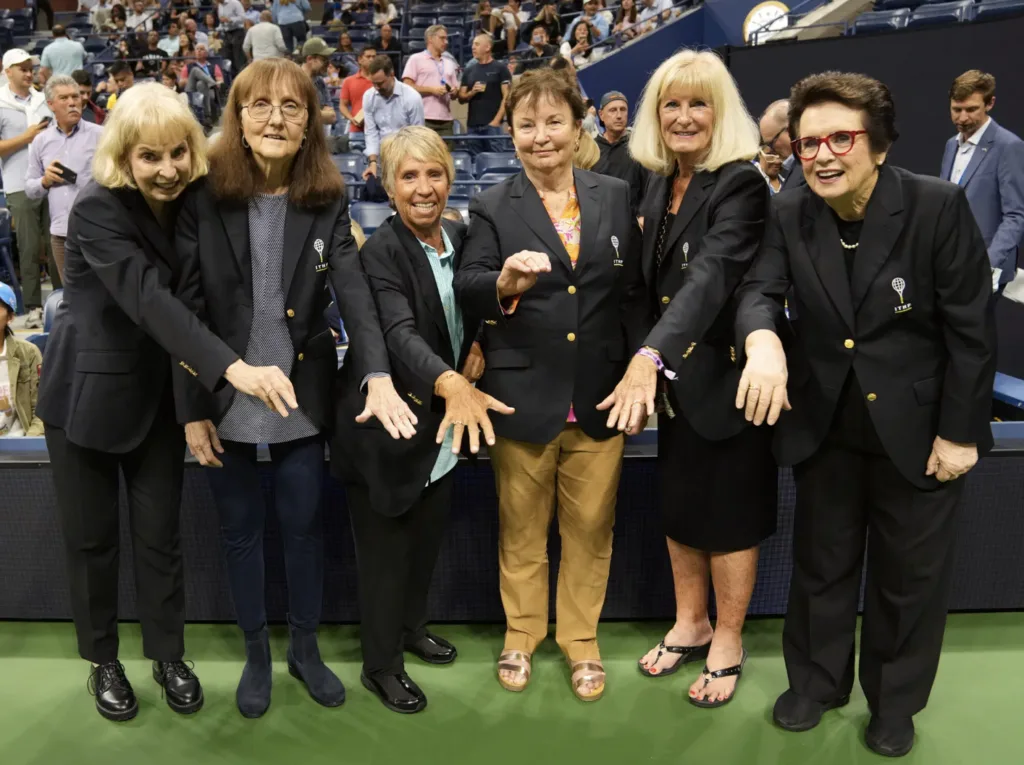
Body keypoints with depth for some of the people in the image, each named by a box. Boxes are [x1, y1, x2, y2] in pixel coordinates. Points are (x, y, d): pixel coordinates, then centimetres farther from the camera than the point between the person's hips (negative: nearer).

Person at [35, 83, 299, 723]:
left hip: (158, 392, 4)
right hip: (88, 391, -4)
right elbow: (149, 299, -37)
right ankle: (103, 661, 30)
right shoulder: (97, 210, -22)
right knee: (93, 536, 10)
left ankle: (169, 655, 28)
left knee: (160, 532, 10)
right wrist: (232, 368, -50)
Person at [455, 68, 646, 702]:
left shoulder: (617, 197, 6)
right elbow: (466, 290, -12)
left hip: (600, 399, 2)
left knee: (590, 529, 13)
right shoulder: (492, 207, 0)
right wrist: (503, 282, -34)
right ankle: (522, 634, 35)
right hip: (523, 396, -1)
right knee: (521, 530, 14)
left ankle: (581, 638, 34)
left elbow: (635, 293, 7)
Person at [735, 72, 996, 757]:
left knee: (911, 571, 14)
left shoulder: (939, 206, -17)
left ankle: (895, 700, 37)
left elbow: (971, 327, -14)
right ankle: (817, 680, 41)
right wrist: (763, 340, -40)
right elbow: (760, 290, -16)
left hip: (917, 424, -2)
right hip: (823, 422, 3)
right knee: (822, 561, 18)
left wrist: (958, 431, -12)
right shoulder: (789, 214, -6)